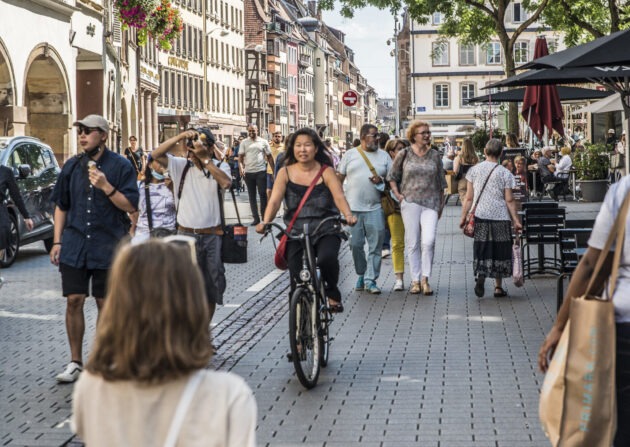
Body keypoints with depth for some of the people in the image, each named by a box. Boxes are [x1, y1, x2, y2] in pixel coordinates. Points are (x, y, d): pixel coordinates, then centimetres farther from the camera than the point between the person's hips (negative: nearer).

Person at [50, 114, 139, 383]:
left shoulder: (121, 166, -3)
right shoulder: (72, 166, 9)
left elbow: (131, 206, -7)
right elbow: (61, 206, 15)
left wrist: (106, 187, -20)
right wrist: (57, 242, 8)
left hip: (107, 247, -3)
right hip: (75, 245, 3)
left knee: (105, 305, 4)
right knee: (74, 300, 0)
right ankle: (75, 362, 10)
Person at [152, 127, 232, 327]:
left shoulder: (219, 167, 1)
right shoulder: (181, 165, 2)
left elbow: (226, 183, -21)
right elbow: (156, 154, -10)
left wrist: (205, 159, -22)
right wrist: (180, 137, -18)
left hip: (211, 235, 0)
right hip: (185, 235, 0)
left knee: (211, 287, 9)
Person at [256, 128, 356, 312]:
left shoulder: (326, 172, 0)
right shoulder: (285, 172, 3)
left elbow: (339, 196, -14)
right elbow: (275, 200, -8)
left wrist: (348, 215, -35)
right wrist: (265, 222, -27)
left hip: (325, 231, -2)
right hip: (295, 231, 2)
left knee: (327, 258, -28)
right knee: (296, 275, -8)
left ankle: (333, 294, 0)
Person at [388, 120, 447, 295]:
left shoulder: (435, 155, 9)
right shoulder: (404, 155, 3)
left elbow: (441, 182, 14)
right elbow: (392, 176, 12)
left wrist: (441, 204, 12)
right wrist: (398, 194, 2)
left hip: (431, 203, 1)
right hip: (410, 202, 0)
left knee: (428, 241, -13)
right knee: (413, 243, 2)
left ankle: (425, 279, -2)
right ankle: (415, 280, 11)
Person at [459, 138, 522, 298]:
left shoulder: (474, 170, 2)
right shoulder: (505, 173, -3)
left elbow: (469, 198, 1)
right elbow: (509, 200, -5)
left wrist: (463, 217, 7)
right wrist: (516, 220, 0)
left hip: (480, 215, 1)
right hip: (501, 218, -1)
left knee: (481, 250, 6)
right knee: (499, 251, 9)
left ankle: (480, 275, -21)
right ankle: (498, 287, 12)